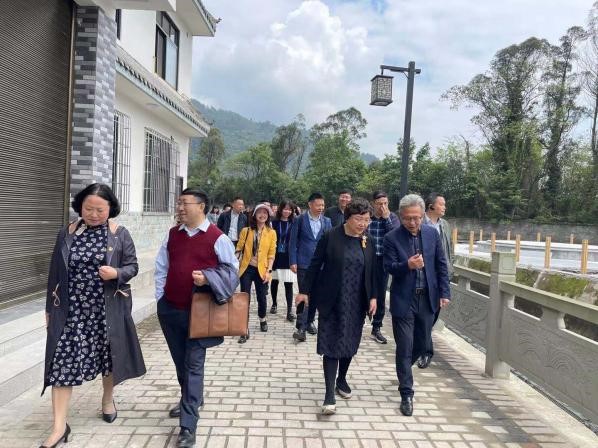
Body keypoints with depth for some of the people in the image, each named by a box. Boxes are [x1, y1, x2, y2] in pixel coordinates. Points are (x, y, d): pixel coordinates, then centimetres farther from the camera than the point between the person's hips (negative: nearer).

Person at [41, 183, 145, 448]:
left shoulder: (119, 234, -4)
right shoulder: (67, 234, 1)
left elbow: (132, 266, 0)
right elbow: (55, 273, 6)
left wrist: (116, 273, -23)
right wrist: (50, 308, 8)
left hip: (107, 309, -1)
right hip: (71, 309, 1)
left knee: (107, 355, 13)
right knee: (63, 361, -2)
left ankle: (108, 399, 40)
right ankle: (59, 426, 6)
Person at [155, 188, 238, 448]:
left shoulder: (217, 238, -9)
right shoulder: (172, 235, 7)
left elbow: (232, 270, -5)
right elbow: (161, 268, 12)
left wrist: (207, 278, -19)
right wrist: (160, 298, 7)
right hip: (170, 310, 6)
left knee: (193, 365, -4)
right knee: (180, 361, 19)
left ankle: (188, 427, 0)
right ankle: (190, 400, 43)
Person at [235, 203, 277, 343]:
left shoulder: (271, 233, 1)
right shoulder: (246, 231, 1)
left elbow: (271, 254, 0)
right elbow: (239, 249, 2)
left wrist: (269, 271, -7)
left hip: (261, 270, 1)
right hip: (247, 268, 0)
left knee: (261, 298, 11)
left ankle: (262, 320, 40)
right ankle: (245, 331, 2)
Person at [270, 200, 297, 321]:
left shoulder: (294, 223, -1)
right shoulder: (274, 223, -2)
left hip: (289, 257, -1)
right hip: (276, 256, 1)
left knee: (288, 284, -3)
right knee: (274, 281, 15)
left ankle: (289, 310, -2)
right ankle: (274, 304, 33)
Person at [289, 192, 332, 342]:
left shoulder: (327, 221, 7)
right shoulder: (300, 220, -2)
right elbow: (293, 242, -1)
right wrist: (293, 262, -7)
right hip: (303, 264, -3)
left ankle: (310, 322, 26)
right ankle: (301, 327, -5)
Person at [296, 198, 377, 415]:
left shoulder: (368, 241, 2)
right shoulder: (331, 237, -10)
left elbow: (372, 271, 7)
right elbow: (315, 264, -5)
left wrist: (373, 297, 3)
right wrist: (305, 290, -4)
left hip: (357, 302, 4)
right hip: (332, 301, -4)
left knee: (350, 342, 14)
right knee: (331, 344, -4)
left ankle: (341, 379, 36)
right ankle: (330, 394, -1)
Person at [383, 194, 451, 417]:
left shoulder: (432, 233, 2)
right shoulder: (392, 237, -9)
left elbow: (441, 264, 7)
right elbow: (389, 267, -11)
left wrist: (444, 292, 3)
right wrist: (407, 265, -30)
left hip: (427, 298, 4)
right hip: (403, 300, -4)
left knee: (421, 344, 18)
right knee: (404, 348, 0)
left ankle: (403, 371, 46)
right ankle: (406, 394, 13)